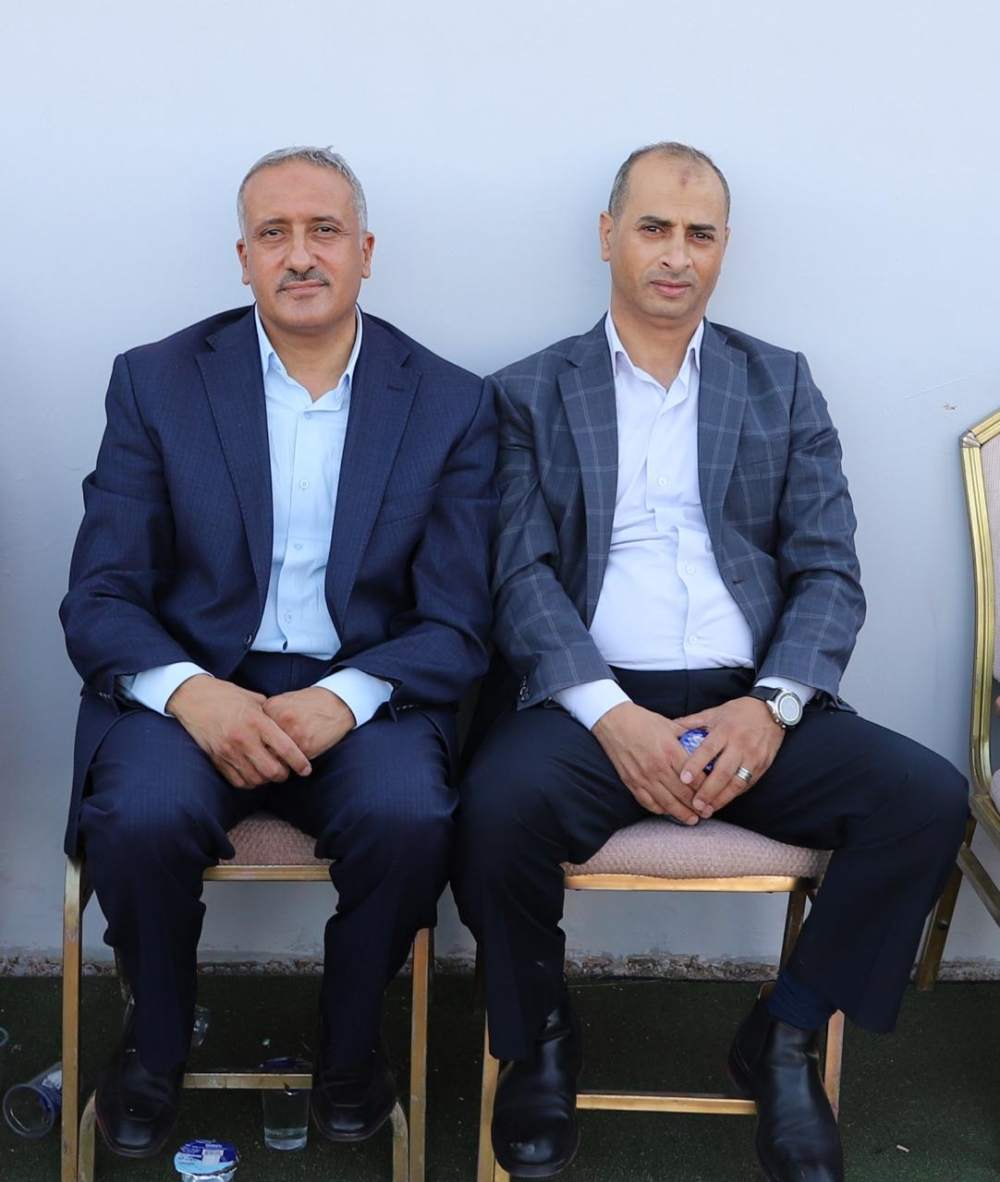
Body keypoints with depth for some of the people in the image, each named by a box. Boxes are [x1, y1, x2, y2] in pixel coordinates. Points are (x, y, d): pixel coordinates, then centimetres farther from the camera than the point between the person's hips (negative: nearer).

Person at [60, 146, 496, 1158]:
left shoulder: (450, 404, 3)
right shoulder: (157, 382, 3)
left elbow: (456, 623, -1)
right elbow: (99, 600, -1)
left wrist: (342, 699, -21)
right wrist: (193, 692, -23)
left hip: (360, 692, 0)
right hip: (189, 685, 0)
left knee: (409, 816, -31)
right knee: (142, 816, -31)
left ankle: (349, 1044, 1)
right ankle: (154, 1042, 2)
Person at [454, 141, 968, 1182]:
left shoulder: (782, 386, 16)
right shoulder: (531, 393, 11)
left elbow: (829, 573, 8)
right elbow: (521, 576, -1)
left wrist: (772, 706, -11)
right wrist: (613, 716, -18)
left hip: (750, 705, 2)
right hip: (588, 700, -2)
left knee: (926, 795, -22)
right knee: (502, 805, -33)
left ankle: (784, 1038, 2)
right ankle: (539, 1045, -1)